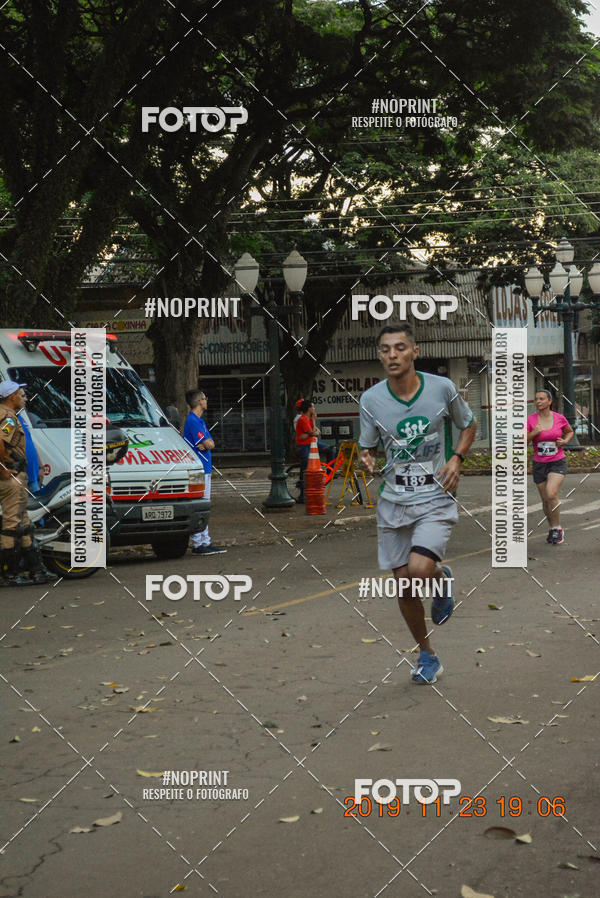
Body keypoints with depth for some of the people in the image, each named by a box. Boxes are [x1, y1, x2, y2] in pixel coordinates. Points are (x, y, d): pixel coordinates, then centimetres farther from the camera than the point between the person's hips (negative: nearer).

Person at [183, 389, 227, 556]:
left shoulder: (200, 421, 18)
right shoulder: (193, 421, -14)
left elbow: (211, 444, 14)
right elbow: (208, 444, -20)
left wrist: (206, 444, -7)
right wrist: (207, 443, 2)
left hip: (205, 470, 10)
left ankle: (205, 542, 16)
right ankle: (198, 544, -6)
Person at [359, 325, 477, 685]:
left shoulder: (442, 387, -7)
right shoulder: (371, 399, -3)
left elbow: (469, 425, 10)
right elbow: (367, 447, 8)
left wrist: (456, 458, -6)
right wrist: (366, 461, -15)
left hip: (436, 497, -3)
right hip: (394, 500, 3)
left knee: (419, 570, -23)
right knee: (405, 586, 6)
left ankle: (443, 578, 14)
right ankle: (427, 655, 27)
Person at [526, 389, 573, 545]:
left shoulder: (559, 418, -5)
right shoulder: (530, 419, -6)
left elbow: (570, 432, 14)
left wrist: (565, 441, -7)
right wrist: (533, 433, -23)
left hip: (558, 463, -2)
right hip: (539, 465, 2)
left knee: (551, 494, -22)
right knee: (545, 500, 10)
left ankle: (558, 529, -6)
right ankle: (552, 529, 31)